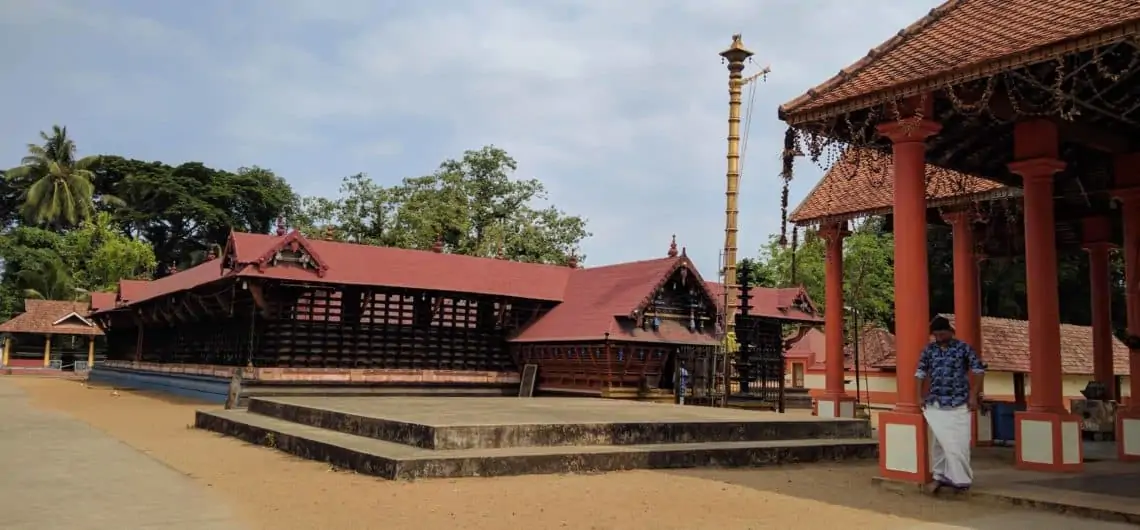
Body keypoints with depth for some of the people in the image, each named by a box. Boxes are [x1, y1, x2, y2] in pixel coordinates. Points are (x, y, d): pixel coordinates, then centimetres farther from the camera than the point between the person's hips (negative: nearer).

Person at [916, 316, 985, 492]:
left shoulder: (963, 348, -3)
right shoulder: (929, 350, 6)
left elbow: (979, 370, -2)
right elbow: (920, 372, 10)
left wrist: (974, 396, -7)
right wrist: (920, 396, 3)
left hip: (960, 403, -2)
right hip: (936, 403, 3)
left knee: (959, 442, -2)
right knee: (940, 441, 4)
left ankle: (960, 478, 7)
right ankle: (940, 475, 13)